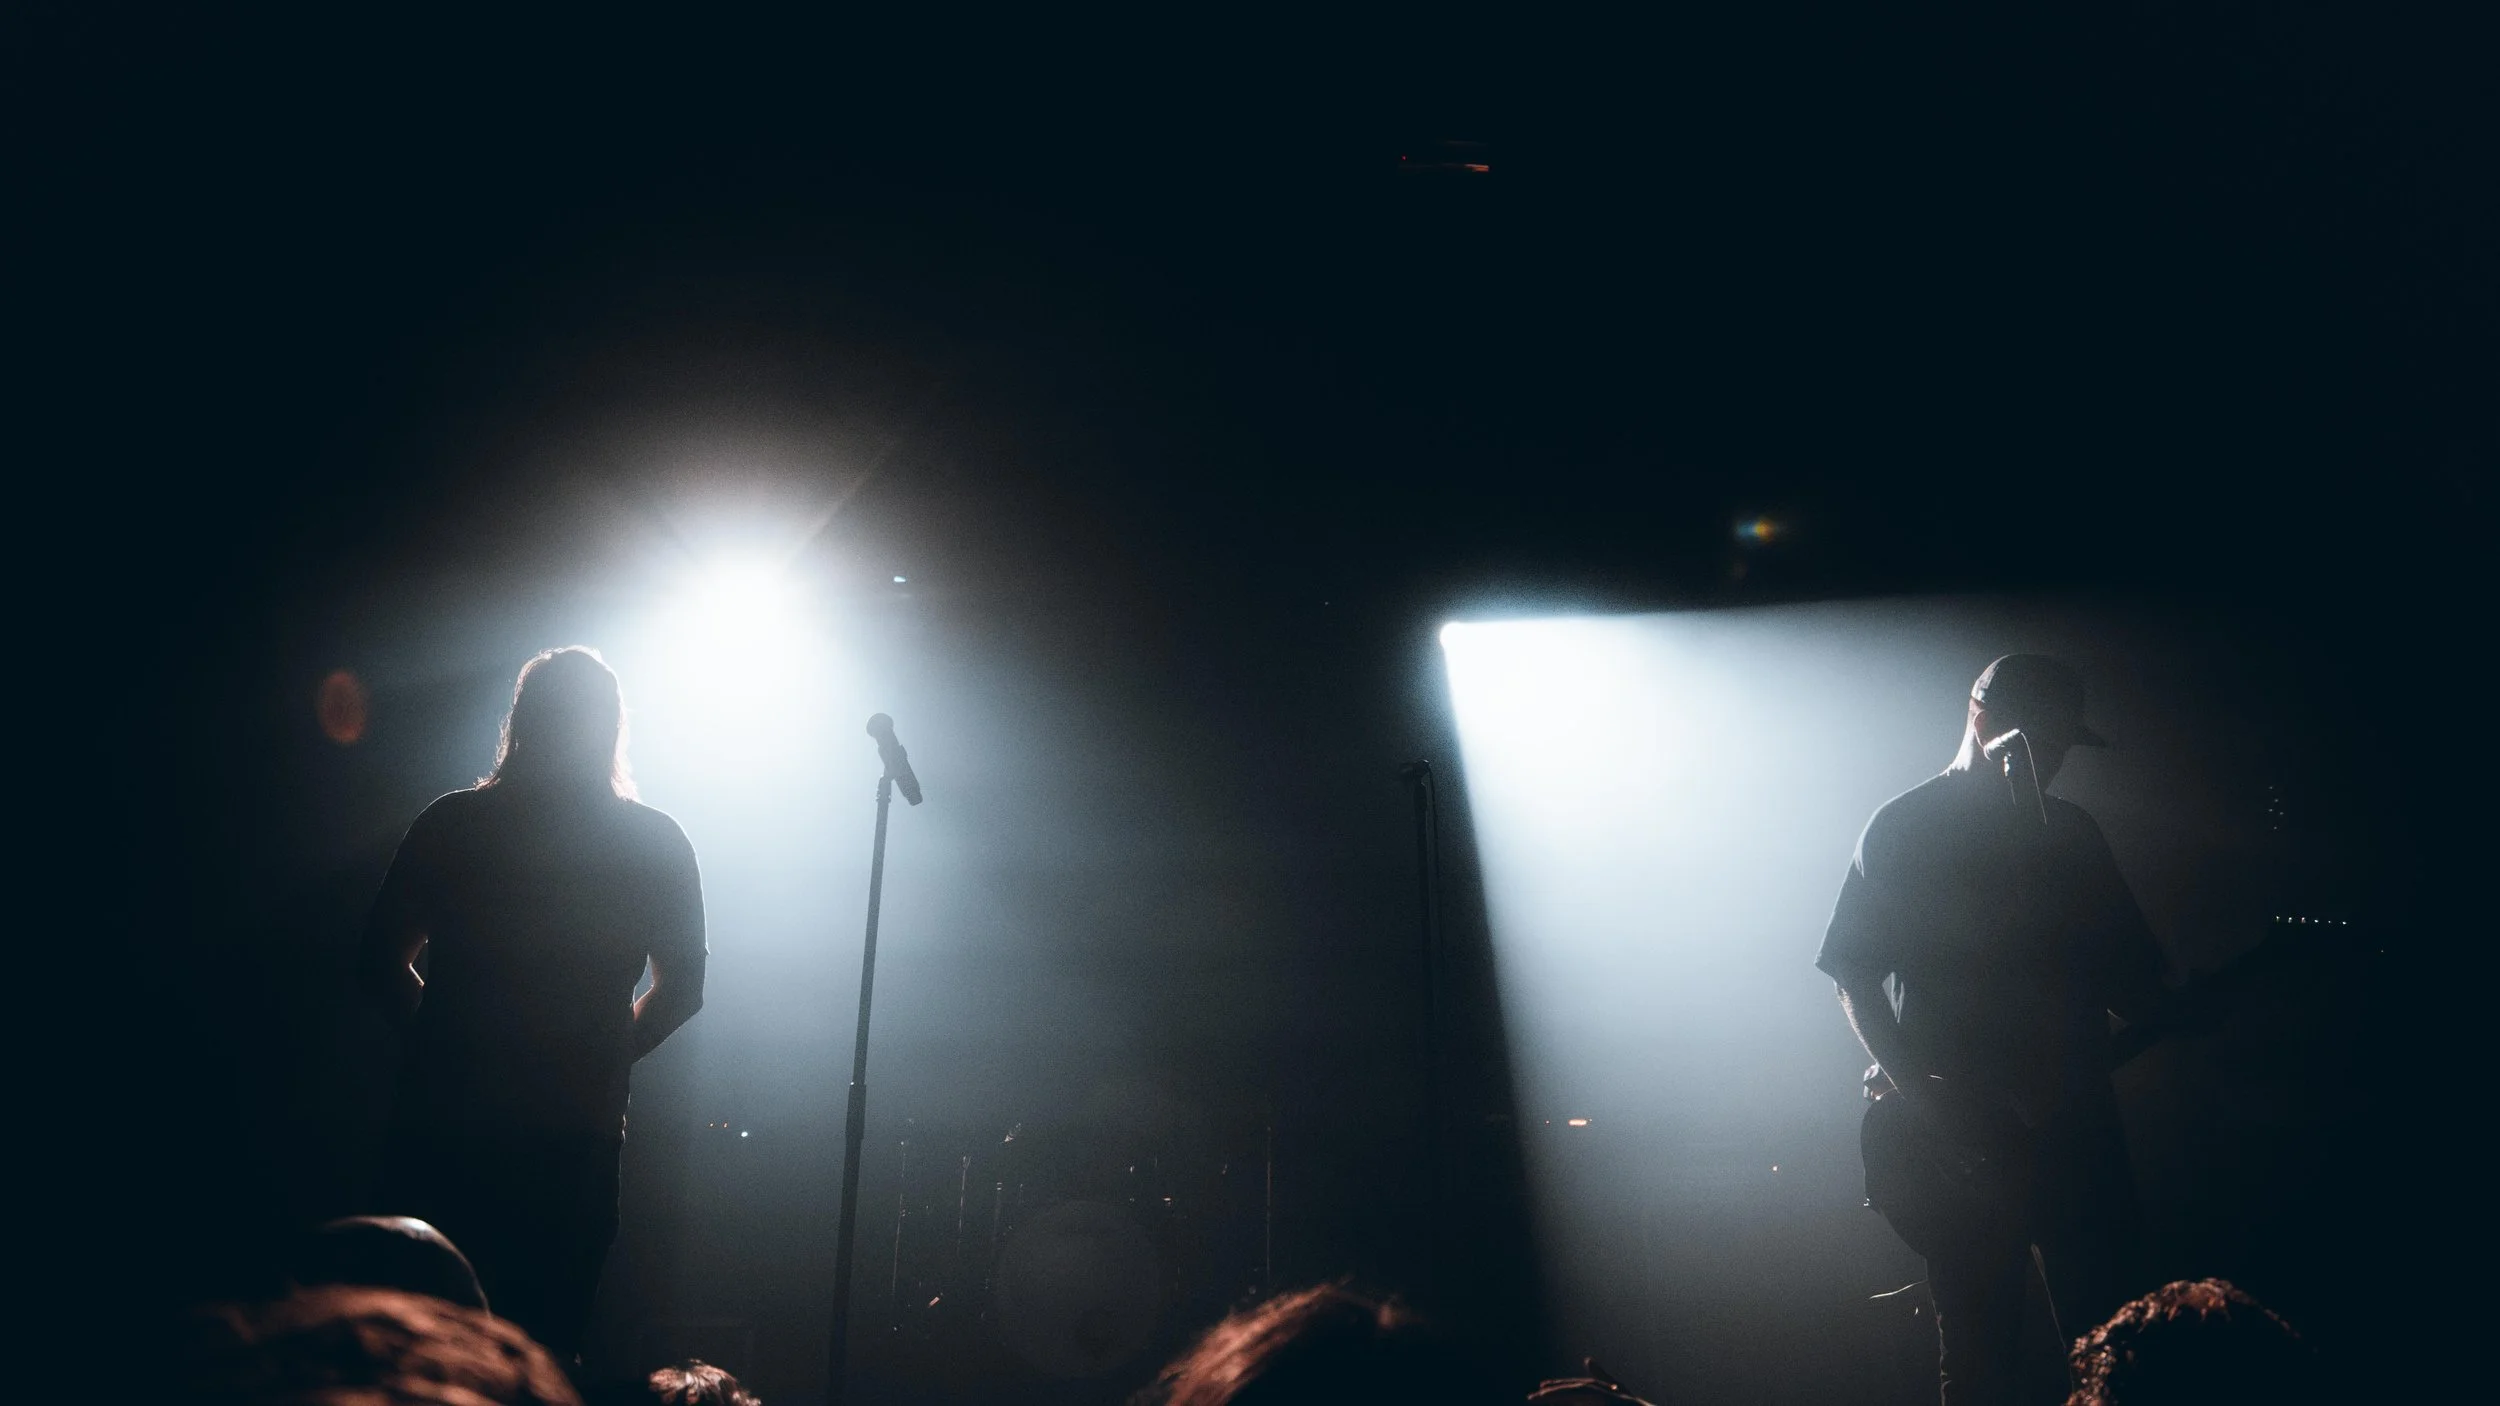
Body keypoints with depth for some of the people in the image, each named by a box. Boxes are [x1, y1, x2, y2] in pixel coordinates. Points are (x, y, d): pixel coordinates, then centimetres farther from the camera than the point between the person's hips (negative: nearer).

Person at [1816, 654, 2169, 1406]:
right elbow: (1854, 972, -6)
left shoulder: (2072, 830, 11)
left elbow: (2129, 977, 11)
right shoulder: (1904, 827, -3)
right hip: (1961, 1130, -4)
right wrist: (1913, 1089, -16)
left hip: (2075, 1119, 4)